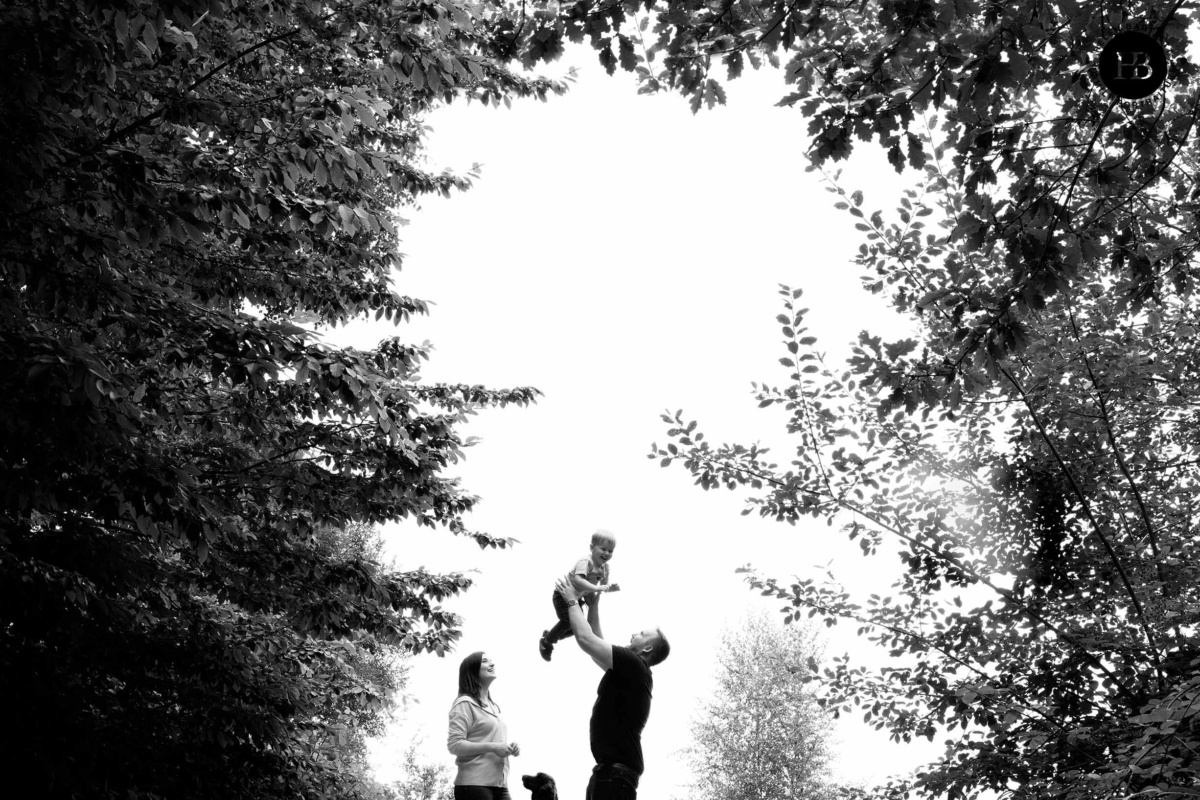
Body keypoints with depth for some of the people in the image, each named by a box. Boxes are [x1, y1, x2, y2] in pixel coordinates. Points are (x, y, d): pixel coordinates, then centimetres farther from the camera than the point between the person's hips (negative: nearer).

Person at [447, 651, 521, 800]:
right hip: (474, 784, -8)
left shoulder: (493, 707, 22)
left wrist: (510, 748, 9)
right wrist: (492, 747, -19)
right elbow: (454, 745, -14)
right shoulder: (465, 703, -5)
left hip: (499, 784, 8)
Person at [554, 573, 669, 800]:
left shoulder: (634, 665, -7)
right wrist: (593, 603, 26)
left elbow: (585, 639, -11)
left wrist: (572, 600, 2)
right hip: (611, 766, 10)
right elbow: (595, 641, 30)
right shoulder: (628, 671, 21)